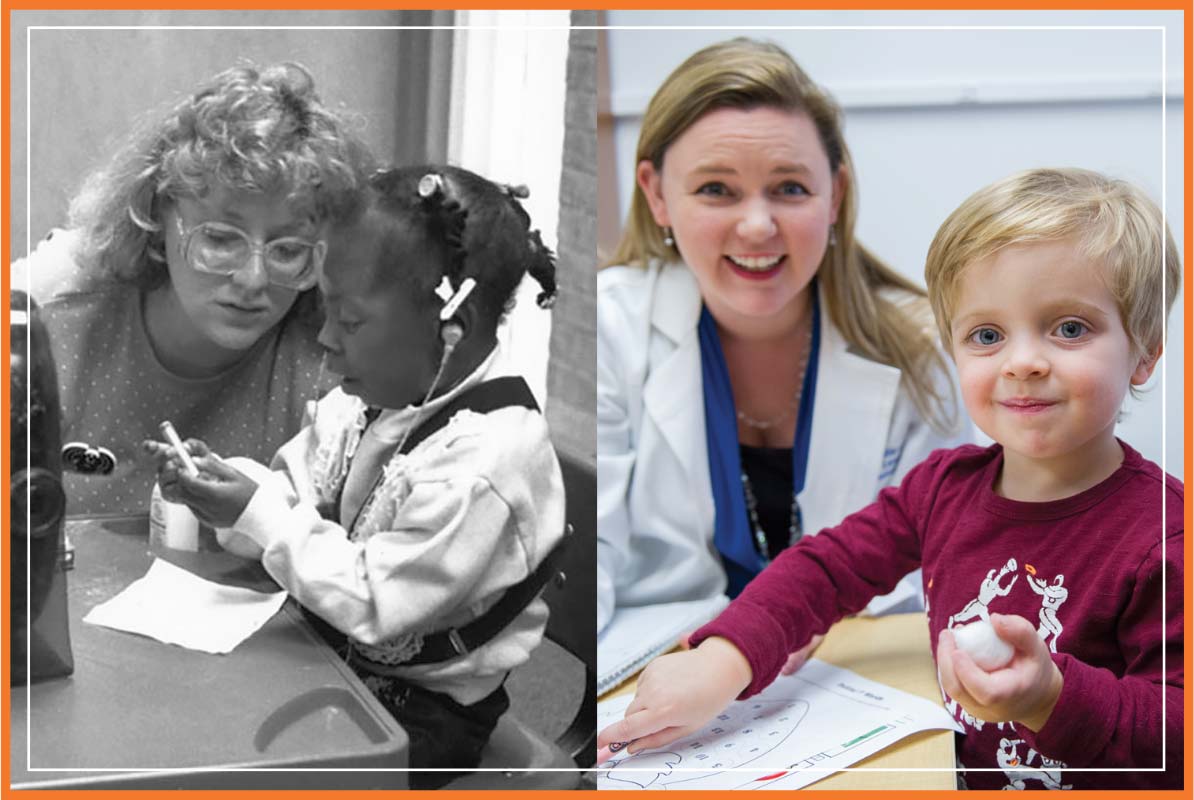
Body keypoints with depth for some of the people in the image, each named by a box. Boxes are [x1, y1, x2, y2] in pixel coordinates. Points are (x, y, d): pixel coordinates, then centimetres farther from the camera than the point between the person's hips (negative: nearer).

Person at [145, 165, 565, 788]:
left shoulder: (487, 456, -27)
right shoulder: (365, 401, 0)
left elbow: (373, 604, -25)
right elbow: (289, 497, 8)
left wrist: (257, 513, -23)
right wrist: (219, 485, -13)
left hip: (423, 713, -7)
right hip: (328, 655, 8)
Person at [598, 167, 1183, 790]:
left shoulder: (1163, 538, -17)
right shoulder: (942, 487, 2)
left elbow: (1178, 744, -17)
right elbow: (826, 568, 7)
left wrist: (1053, 699, -32)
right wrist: (721, 662, -8)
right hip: (954, 781, 4)